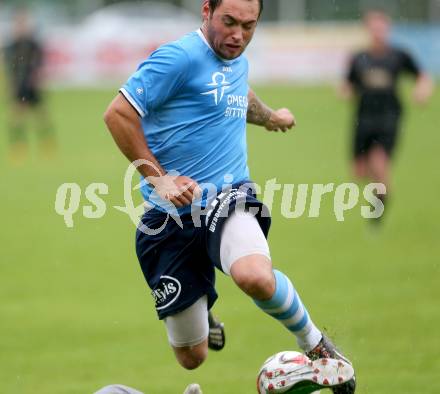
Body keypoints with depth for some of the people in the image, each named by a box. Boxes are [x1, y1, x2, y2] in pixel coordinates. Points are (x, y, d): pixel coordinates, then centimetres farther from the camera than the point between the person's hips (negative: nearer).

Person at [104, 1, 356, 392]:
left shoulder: (238, 62, 13)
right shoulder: (181, 57, -12)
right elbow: (118, 114, -15)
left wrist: (268, 116, 54)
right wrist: (156, 178, -16)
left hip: (229, 199, 3)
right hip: (172, 215, -3)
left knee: (256, 276, -35)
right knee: (191, 357, 3)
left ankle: (316, 345, -7)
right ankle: (203, 320, 41)